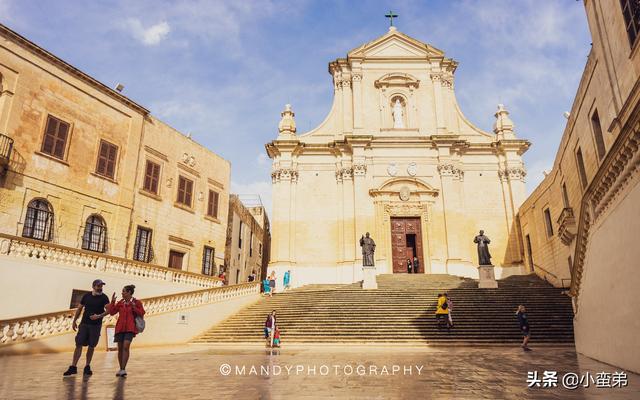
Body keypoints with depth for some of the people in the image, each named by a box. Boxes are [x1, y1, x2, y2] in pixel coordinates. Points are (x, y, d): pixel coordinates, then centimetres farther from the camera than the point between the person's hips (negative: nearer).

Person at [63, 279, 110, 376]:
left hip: (96, 325, -2)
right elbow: (80, 308, 14)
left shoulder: (104, 297, -3)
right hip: (84, 324, 2)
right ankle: (73, 367, 3)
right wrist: (74, 321, 9)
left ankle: (87, 367, 15)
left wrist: (99, 316, -27)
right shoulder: (86, 296, 6)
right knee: (79, 344, -2)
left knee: (91, 346, 4)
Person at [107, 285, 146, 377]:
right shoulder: (120, 303, 11)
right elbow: (112, 312, 10)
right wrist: (112, 302, -1)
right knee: (120, 348, 7)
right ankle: (121, 369, 21)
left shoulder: (136, 302, 1)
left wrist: (134, 307, -16)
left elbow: (142, 313, -3)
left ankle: (123, 369, -17)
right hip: (120, 328, 4)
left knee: (126, 347, -18)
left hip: (130, 328, -4)